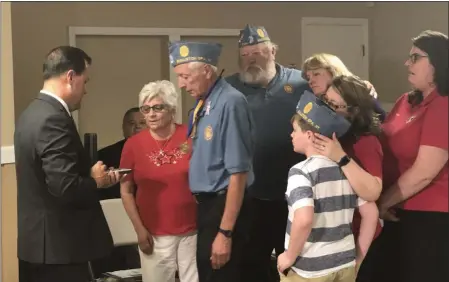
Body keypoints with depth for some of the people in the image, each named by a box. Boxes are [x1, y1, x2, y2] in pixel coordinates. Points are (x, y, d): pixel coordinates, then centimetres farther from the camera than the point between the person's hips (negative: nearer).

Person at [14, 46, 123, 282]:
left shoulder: (32, 113, 10)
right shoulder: (54, 120, -20)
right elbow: (65, 187, -27)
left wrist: (95, 178, 10)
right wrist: (95, 181, -8)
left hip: (35, 240, 10)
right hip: (58, 245, -10)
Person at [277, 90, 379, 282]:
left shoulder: (301, 171, -15)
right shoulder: (347, 168, 4)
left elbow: (304, 219, -30)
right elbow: (371, 213, 4)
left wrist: (289, 257, -17)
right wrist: (357, 258, 11)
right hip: (346, 265, 6)